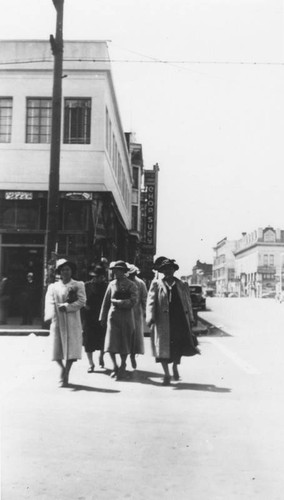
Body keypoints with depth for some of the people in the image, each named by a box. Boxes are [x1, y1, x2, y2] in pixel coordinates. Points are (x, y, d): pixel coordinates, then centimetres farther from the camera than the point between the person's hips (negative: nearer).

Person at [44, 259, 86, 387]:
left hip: (72, 321, -1)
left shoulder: (78, 285, 8)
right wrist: (52, 315, -20)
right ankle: (63, 370, 26)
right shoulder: (53, 287, 11)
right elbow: (50, 303, -1)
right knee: (56, 348, 1)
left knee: (71, 348, -5)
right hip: (57, 321, 2)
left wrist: (67, 307, -14)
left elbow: (82, 301, -3)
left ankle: (65, 375, 4)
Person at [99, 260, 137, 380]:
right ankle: (115, 366, 16)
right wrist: (103, 317, 13)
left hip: (126, 317, -2)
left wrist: (116, 301, -13)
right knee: (111, 344, -4)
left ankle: (122, 368, 21)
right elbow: (106, 301, 13)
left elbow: (132, 302, -13)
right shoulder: (112, 284, 8)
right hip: (113, 315, 3)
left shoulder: (131, 285, -3)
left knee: (124, 344, 5)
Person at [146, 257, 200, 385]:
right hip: (163, 321, -2)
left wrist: (190, 318, 11)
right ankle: (166, 374, 9)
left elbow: (187, 302, 15)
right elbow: (151, 301, -1)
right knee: (163, 346, -1)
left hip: (180, 319, 2)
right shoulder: (156, 284, 5)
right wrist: (150, 317, -12)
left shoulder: (181, 285, 13)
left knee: (179, 345, 4)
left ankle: (175, 366, 30)